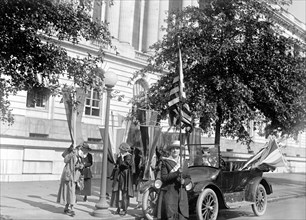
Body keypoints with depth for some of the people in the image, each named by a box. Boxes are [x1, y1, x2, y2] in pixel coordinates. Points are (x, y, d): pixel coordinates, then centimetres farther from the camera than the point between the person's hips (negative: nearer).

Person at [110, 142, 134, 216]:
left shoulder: (128, 156, -9)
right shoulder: (119, 156, 12)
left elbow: (126, 165, -22)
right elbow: (116, 165, 17)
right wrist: (113, 175, 15)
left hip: (125, 176, -7)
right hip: (118, 176, 7)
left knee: (124, 192, -3)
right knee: (117, 191, 6)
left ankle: (124, 209, 4)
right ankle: (118, 208, 15)